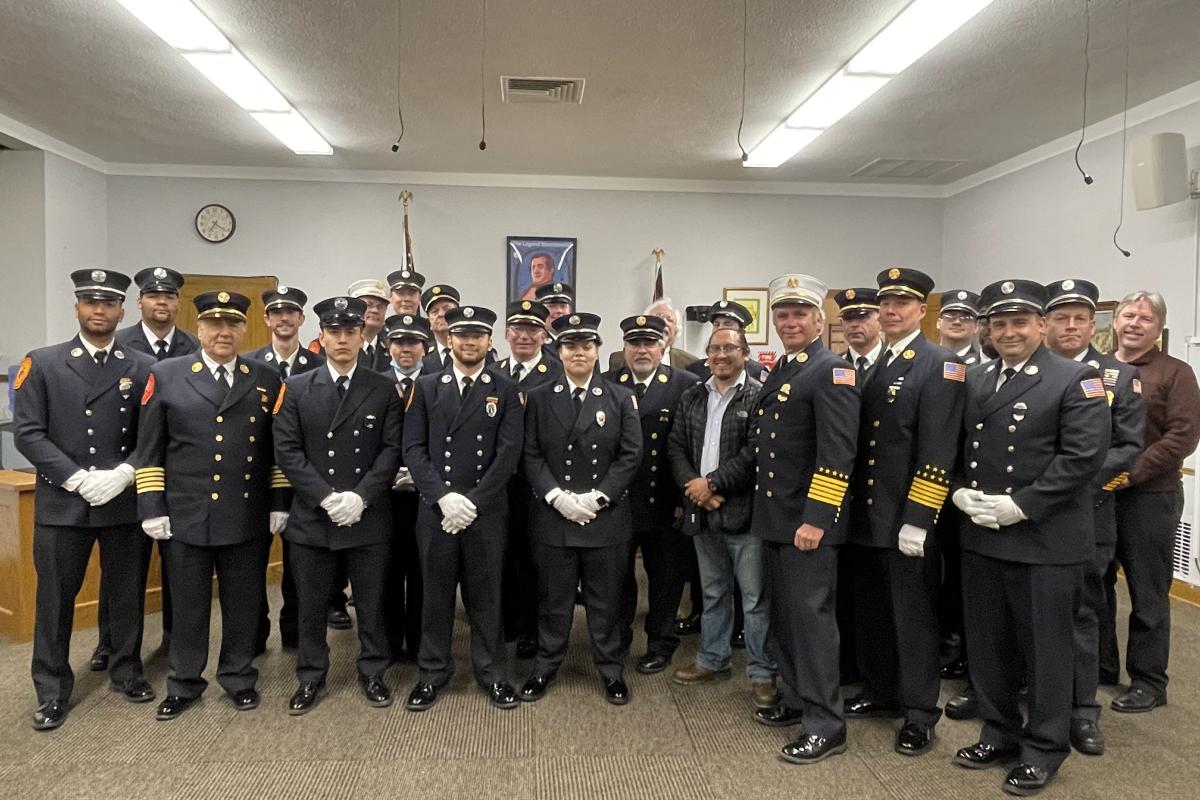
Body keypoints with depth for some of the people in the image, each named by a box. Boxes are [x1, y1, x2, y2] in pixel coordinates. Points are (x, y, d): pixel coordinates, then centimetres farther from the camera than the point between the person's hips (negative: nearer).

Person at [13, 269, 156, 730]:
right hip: (61, 502, 0)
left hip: (125, 502, 1)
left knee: (127, 593, 12)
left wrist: (122, 475, -15)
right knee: (55, 599, 8)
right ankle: (52, 691, 24)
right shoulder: (42, 363, 1)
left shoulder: (141, 368, 2)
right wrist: (77, 479, -14)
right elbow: (27, 433, -5)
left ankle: (126, 671, 31)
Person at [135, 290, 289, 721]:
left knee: (243, 601, 11)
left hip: (249, 517, 1)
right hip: (186, 515, -1)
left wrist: (279, 504, 4)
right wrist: (152, 508, -2)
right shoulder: (165, 376, 2)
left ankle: (239, 677, 28)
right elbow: (149, 448, 2)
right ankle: (185, 684, 28)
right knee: (188, 603, 11)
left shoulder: (267, 380, 5)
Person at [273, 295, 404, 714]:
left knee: (371, 604, 11)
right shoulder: (296, 388, 4)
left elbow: (392, 449, -3)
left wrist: (360, 497, -15)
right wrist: (325, 497, -14)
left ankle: (372, 673, 28)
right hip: (311, 516, 1)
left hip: (368, 518, 0)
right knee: (311, 605, 12)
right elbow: (287, 451, -3)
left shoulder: (384, 389, 3)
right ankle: (310, 677, 29)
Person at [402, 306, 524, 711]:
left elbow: (509, 453, -5)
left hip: (487, 511, -1)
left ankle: (493, 674, 23)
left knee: (486, 595, 8)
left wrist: (473, 501, -13)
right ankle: (432, 673, 26)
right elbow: (413, 448, 0)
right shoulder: (426, 387, 7)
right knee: (436, 594, 10)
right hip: (435, 509, 1)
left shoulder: (506, 391, 3)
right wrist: (443, 498, -12)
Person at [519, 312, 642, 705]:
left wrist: (597, 497, -12)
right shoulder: (539, 398, 5)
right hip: (552, 515, 1)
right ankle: (545, 666, 28)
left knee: (605, 599, 10)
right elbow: (531, 455, 0)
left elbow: (631, 455, -3)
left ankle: (612, 669, 25)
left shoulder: (621, 398, 3)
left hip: (607, 517, 0)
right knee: (553, 598, 11)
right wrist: (557, 496, -13)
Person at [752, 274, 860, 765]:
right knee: (782, 614, 18)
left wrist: (815, 519, -24)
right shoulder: (779, 370, 14)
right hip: (773, 517, 9)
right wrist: (767, 511, 15)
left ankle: (825, 725, 10)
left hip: (808, 521, -9)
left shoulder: (832, 372, -13)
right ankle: (795, 699, 33)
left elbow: (837, 453, -20)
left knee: (811, 614, -2)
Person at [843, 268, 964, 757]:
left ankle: (920, 713, 19)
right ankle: (880, 692, 34)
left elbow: (937, 452, -16)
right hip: (866, 517, 7)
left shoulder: (941, 365, -9)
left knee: (913, 617, 5)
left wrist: (917, 520, -19)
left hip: (906, 521, -7)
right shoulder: (875, 367, 14)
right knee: (871, 613, 17)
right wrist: (853, 509, 12)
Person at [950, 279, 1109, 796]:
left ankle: (1043, 749, 26)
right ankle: (999, 733, 33)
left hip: (1045, 541, -5)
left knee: (1043, 648, 8)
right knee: (987, 645, 15)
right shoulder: (974, 380, 10)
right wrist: (960, 491, -6)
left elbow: (1084, 455, -15)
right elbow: (955, 446, 12)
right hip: (980, 537, 5)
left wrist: (1021, 505, -18)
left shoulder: (1075, 380, -6)